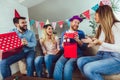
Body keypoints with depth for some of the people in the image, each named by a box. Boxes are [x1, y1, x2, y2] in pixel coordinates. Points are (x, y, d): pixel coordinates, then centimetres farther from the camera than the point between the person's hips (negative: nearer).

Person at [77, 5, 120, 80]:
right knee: (80, 61, -22)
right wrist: (92, 41, 17)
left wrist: (100, 43, -19)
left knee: (88, 68, -31)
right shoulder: (101, 27, 19)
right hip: (101, 56, 7)